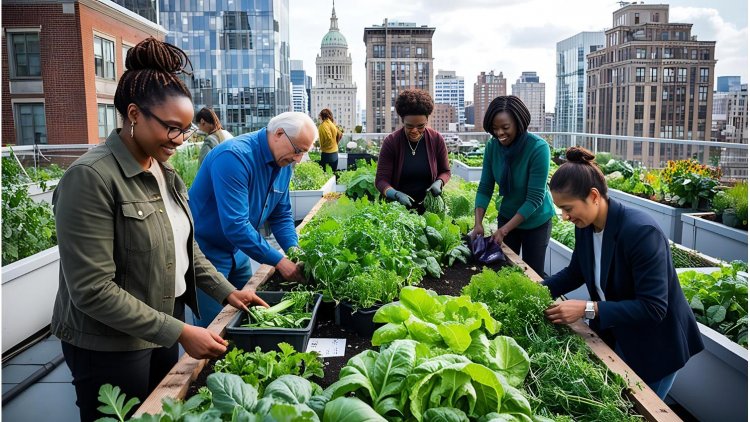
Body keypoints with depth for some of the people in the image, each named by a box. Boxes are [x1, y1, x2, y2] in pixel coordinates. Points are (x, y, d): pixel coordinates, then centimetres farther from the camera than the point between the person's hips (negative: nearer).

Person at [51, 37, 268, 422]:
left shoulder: (162, 170, 3)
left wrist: (226, 291, 5)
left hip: (164, 326, 8)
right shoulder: (92, 178, -22)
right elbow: (92, 290, -24)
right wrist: (179, 332, -24)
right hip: (111, 347, -7)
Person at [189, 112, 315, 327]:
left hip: (237, 251, 8)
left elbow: (282, 215, 6)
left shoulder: (284, 164, -2)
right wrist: (279, 261, -27)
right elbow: (235, 225, -33)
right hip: (206, 252, -8)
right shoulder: (235, 156, -28)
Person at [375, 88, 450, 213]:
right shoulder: (391, 142, -7)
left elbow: (445, 171, 11)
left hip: (429, 207, 1)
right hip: (398, 207, -1)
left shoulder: (437, 140, -2)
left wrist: (439, 182, -11)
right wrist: (396, 194, -26)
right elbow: (381, 179, -7)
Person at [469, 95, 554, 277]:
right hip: (507, 216, 4)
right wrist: (478, 223, -20)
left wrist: (504, 230, -27)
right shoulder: (492, 146, -13)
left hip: (535, 221, -4)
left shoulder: (538, 148, -26)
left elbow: (535, 198, -25)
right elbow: (485, 188, -7)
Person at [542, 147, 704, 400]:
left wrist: (587, 309, -35)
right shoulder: (585, 226, -8)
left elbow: (653, 308, -31)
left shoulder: (641, 231, -30)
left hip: (654, 348, -6)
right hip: (611, 335, 7)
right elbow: (576, 272, 10)